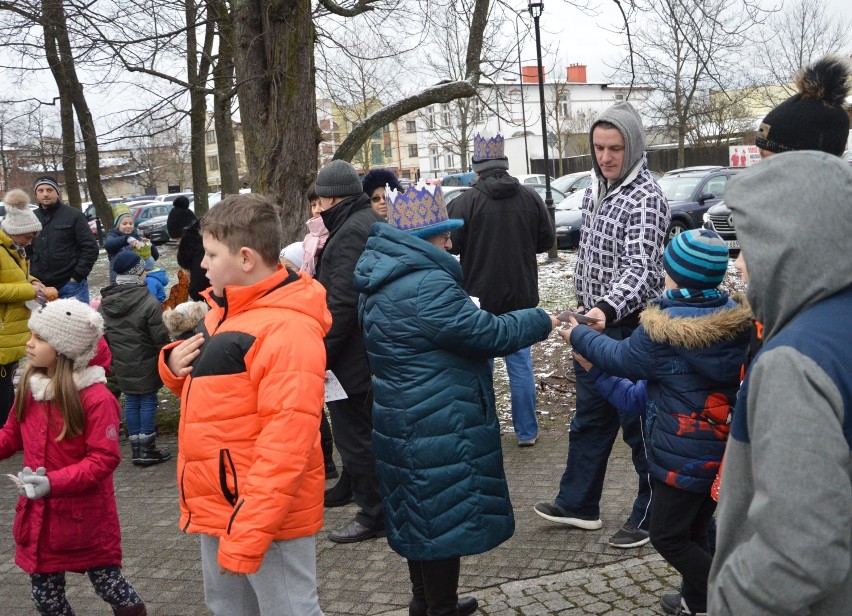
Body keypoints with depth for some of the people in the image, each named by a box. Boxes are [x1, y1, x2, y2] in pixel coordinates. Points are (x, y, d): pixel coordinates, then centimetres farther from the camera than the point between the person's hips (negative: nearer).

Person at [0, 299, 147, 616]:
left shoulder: (96, 398, -20)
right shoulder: (29, 387, 2)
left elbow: (105, 458, -21)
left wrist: (54, 482, -30)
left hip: (86, 518, -7)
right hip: (38, 516, 7)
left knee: (109, 585, 10)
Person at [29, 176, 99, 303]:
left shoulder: (73, 215, -3)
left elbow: (90, 248, -6)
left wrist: (77, 276, -11)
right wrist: (31, 278, 7)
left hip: (71, 286, -4)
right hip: (40, 287, 4)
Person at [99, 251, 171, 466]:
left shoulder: (104, 304, 3)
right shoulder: (149, 302, -17)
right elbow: (160, 338, -16)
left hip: (121, 365, 6)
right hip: (145, 364, -6)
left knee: (131, 401, 13)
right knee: (148, 401, 3)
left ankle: (137, 449, 17)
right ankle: (147, 450, 6)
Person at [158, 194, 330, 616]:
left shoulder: (287, 330, -21)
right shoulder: (224, 313, 8)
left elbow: (286, 443, -25)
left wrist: (247, 535, -25)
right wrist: (176, 367, -1)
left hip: (266, 517, -9)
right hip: (217, 506, 9)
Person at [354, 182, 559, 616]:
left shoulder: (383, 281, 8)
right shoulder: (425, 287, -25)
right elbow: (488, 333, -18)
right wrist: (541, 321, -3)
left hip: (405, 421, 10)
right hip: (437, 427, -10)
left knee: (422, 514, 21)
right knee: (444, 517, 4)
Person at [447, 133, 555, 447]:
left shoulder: (465, 202, -15)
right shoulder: (530, 197, -3)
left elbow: (451, 244, -13)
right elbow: (547, 240, 4)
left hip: (480, 297, -2)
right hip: (521, 295, 3)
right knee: (520, 364, 11)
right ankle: (526, 432, 17)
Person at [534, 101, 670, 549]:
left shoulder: (645, 199, -18)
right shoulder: (595, 189, 8)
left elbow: (640, 268, -29)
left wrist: (607, 309, -44)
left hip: (630, 327, -9)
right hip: (594, 320, 9)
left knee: (639, 425, 4)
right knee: (589, 420, 19)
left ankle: (651, 517, 20)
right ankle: (578, 504, 33)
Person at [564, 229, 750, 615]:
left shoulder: (663, 330, -21)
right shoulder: (736, 319, -2)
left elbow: (622, 359, -5)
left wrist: (578, 335, 12)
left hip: (684, 456, -7)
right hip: (723, 449, 7)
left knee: (668, 537, 8)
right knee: (694, 532, 22)